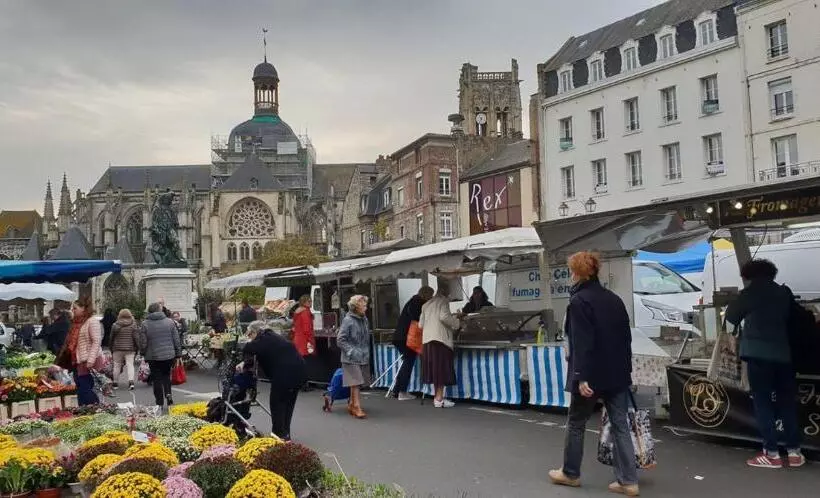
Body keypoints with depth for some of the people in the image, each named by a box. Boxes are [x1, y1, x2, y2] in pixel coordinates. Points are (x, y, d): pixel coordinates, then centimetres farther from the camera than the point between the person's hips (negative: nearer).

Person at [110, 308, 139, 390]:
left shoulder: (115, 325, 0)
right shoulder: (133, 324, -2)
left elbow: (111, 338, 5)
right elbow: (135, 337, -4)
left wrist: (111, 349, 15)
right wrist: (136, 348, 5)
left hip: (117, 349, 1)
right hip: (130, 349, -1)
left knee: (117, 365, 10)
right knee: (130, 364, -1)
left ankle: (115, 382, 16)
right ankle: (131, 381, -17)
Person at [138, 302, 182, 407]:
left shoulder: (145, 324, -6)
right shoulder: (169, 322, 0)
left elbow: (142, 343, -5)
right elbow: (176, 340, 1)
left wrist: (144, 354, 11)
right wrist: (178, 354, 8)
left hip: (153, 356, -2)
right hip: (169, 355, 2)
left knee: (157, 379, 6)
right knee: (166, 375, 20)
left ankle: (160, 403, 9)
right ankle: (168, 394, 0)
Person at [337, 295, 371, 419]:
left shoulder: (364, 319, 6)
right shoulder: (348, 320, -14)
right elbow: (340, 339, -13)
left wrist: (367, 352, 10)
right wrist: (352, 351, -16)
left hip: (364, 357, 7)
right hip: (351, 358, -7)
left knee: (358, 383, 13)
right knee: (355, 382, -9)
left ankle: (351, 405, 25)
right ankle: (357, 408, -7)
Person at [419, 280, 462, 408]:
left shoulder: (427, 304, 19)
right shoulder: (443, 301, -1)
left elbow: (421, 324, 18)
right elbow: (444, 316, -17)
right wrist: (457, 323, -4)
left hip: (427, 340, 7)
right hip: (440, 339, -7)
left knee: (435, 369, 11)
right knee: (442, 368, -4)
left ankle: (437, 396, 15)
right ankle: (439, 399, -5)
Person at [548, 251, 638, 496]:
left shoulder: (579, 301, -13)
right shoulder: (613, 299, 10)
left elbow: (581, 343, -20)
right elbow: (626, 336, 14)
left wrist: (581, 377, -21)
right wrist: (625, 369, 21)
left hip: (592, 374, -7)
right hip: (617, 373, 7)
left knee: (576, 423, 11)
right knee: (620, 425, 8)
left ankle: (570, 473, 24)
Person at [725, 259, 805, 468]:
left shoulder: (751, 292, 2)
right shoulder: (784, 292, 15)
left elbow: (732, 316, 8)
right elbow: (792, 320, 21)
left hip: (759, 353, -5)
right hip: (783, 353, 5)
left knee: (762, 402, 0)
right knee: (787, 401, 14)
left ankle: (772, 454, -2)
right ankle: (794, 452, 16)